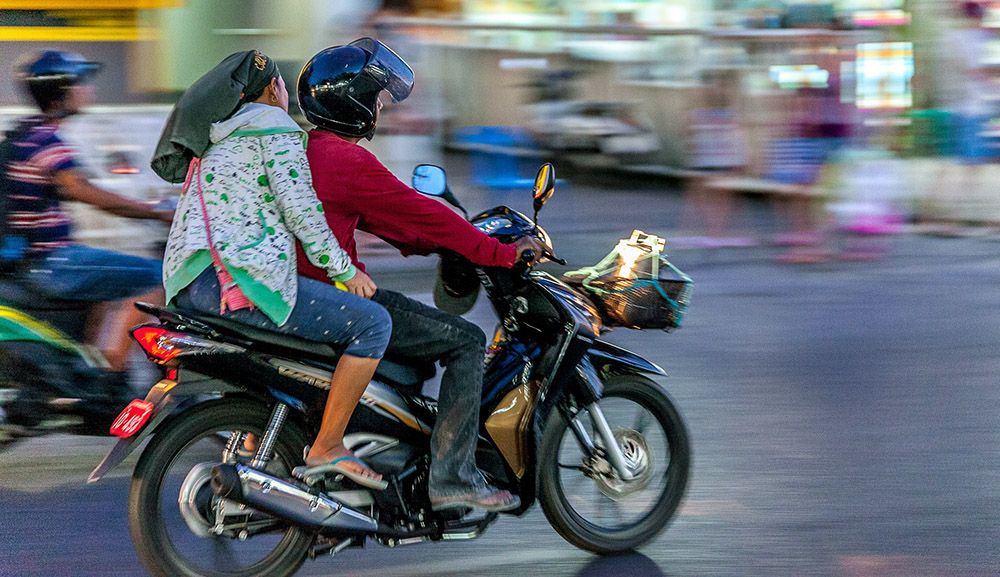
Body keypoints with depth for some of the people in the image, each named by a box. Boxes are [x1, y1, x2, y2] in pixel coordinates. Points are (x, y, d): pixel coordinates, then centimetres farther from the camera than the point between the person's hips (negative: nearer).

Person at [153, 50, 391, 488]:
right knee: (372, 323, -7)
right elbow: (297, 204, -9)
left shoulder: (214, 139, 28)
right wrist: (344, 270, -1)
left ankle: (255, 441, 30)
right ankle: (327, 448, -9)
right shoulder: (274, 125, 1)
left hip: (185, 285, 10)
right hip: (239, 279, -10)